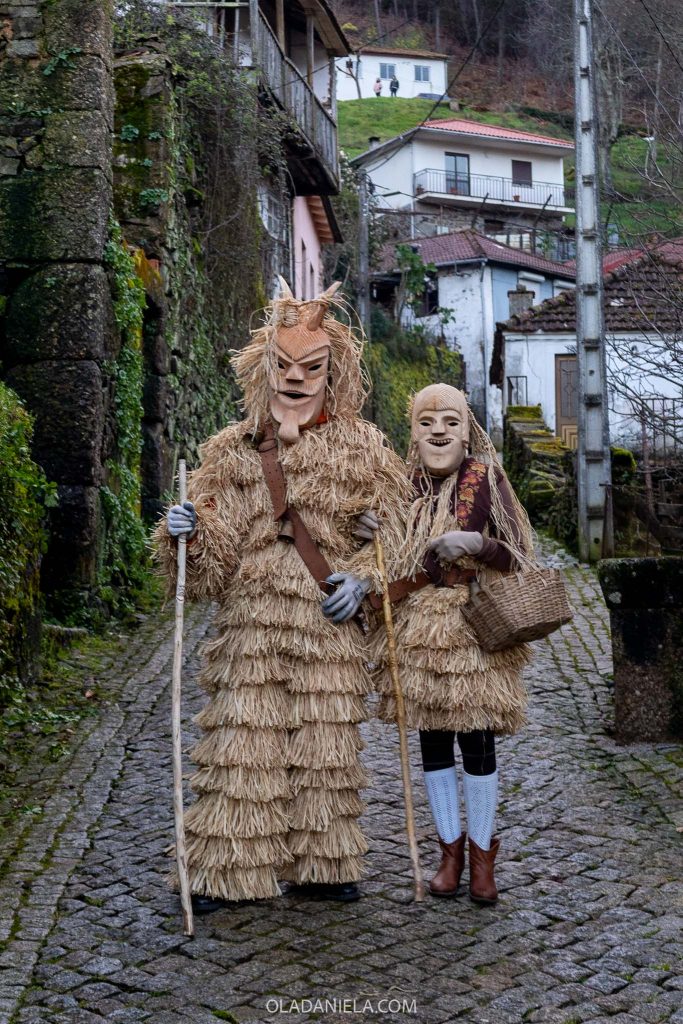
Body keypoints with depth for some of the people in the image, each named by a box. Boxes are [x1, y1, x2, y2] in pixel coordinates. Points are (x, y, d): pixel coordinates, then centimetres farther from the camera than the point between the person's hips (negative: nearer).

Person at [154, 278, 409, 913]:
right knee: (242, 742, -2)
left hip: (330, 623, 1)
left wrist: (362, 578, -8)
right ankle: (221, 871, 8)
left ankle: (318, 865, 20)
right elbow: (213, 558, 3)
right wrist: (185, 534, -17)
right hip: (252, 622, -1)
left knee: (325, 744, 6)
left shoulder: (361, 448, 8)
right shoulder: (231, 450, 6)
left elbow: (391, 533, 7)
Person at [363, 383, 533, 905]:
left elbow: (517, 554, -6)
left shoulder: (486, 479, -4)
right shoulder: (407, 487, 6)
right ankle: (450, 849, 21)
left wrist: (475, 543, -25)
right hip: (418, 627, 4)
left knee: (476, 739, -2)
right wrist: (374, 536, -7)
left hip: (473, 627, -4)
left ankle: (482, 852, 14)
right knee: (433, 741, 8)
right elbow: (394, 564, 14)